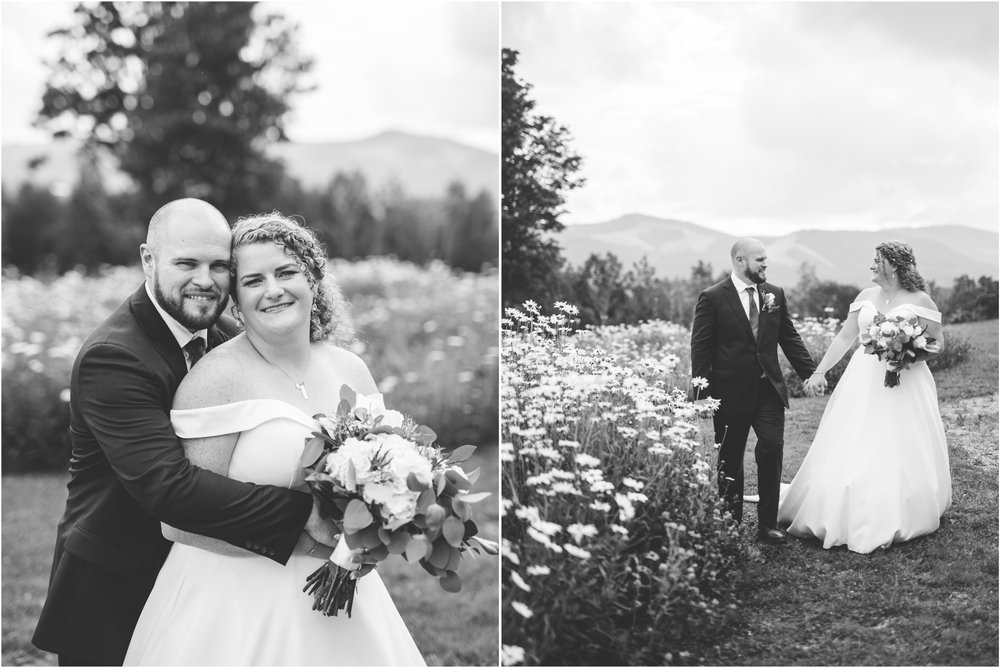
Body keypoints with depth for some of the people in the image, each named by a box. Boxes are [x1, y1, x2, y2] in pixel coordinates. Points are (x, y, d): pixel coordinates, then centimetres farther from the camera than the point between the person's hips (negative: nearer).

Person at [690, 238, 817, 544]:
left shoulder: (775, 294, 7)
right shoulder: (712, 298, -7)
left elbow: (790, 338, 13)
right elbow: (700, 349, -7)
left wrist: (811, 373, 6)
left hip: (769, 389, 3)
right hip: (731, 391, -3)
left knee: (772, 447, -9)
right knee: (730, 460, 8)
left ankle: (767, 524, 2)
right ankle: (731, 524, 22)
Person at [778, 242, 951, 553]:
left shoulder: (919, 300, -3)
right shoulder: (866, 296, 9)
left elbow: (938, 344, -1)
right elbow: (845, 336, 11)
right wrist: (820, 370, 5)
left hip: (904, 385, -4)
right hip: (864, 383, 4)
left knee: (899, 455, 0)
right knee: (853, 452, 2)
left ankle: (896, 522, 13)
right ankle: (852, 517, 13)